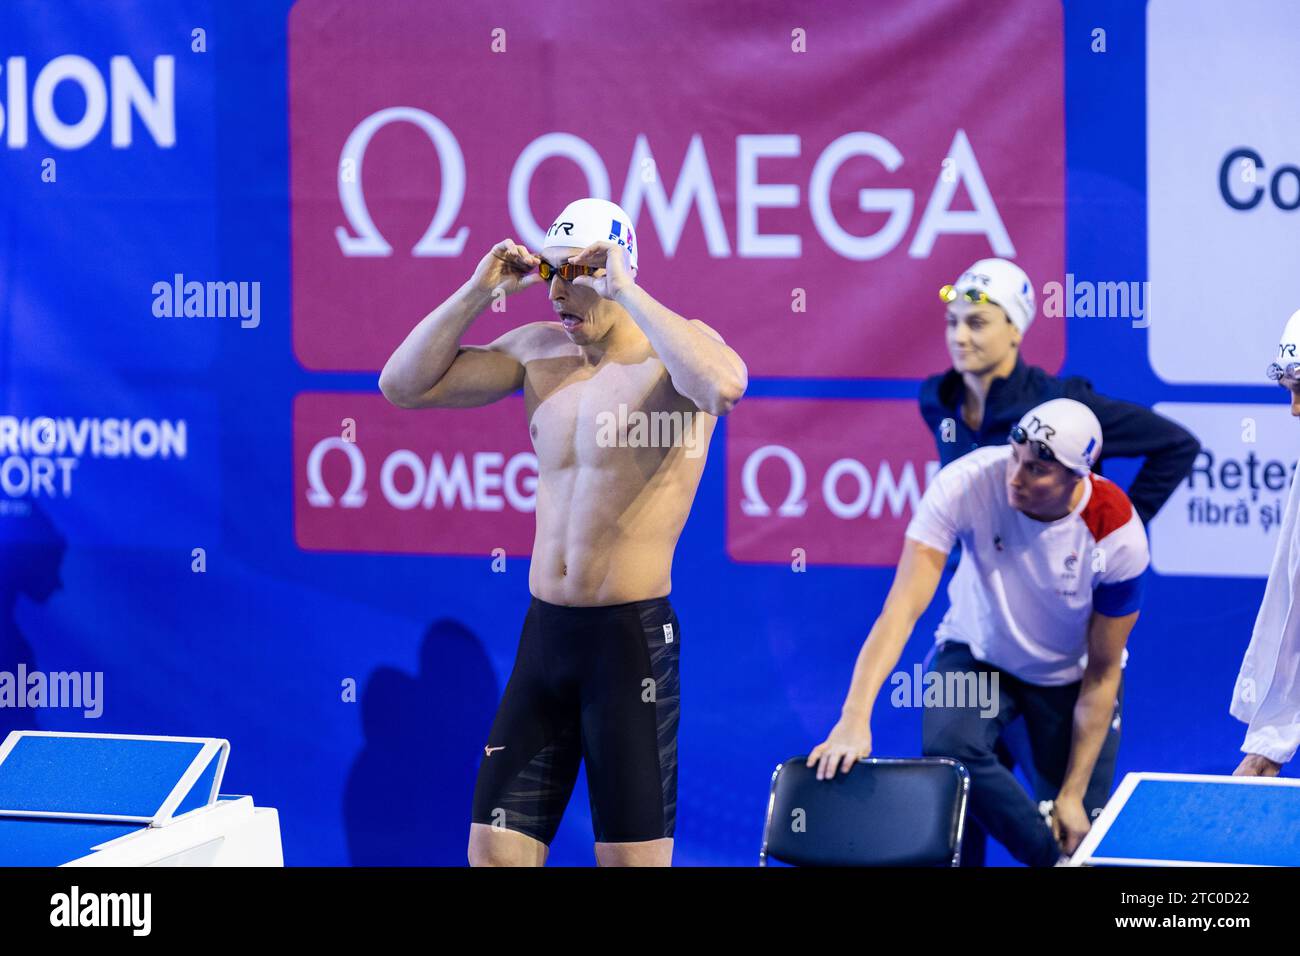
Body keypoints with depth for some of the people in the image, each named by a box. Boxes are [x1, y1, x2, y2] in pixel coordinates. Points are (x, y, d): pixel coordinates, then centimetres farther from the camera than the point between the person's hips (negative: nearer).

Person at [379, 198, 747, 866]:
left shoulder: (675, 351, -7)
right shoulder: (539, 349, 9)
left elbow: (724, 385, -32)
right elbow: (403, 385, 10)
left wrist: (625, 292, -26)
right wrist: (477, 292, -2)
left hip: (633, 636, -6)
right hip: (545, 632, 6)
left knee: (633, 856, -1)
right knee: (493, 852, 5)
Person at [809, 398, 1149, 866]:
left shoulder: (1117, 533, -27)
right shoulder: (967, 483, -31)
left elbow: (1102, 675, -16)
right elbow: (903, 607, -35)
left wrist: (1073, 795, -16)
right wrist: (855, 717, -48)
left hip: (1070, 676, 0)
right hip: (976, 654, 0)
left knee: (1076, 834, -9)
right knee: (947, 745, -32)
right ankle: (1052, 861, -12)